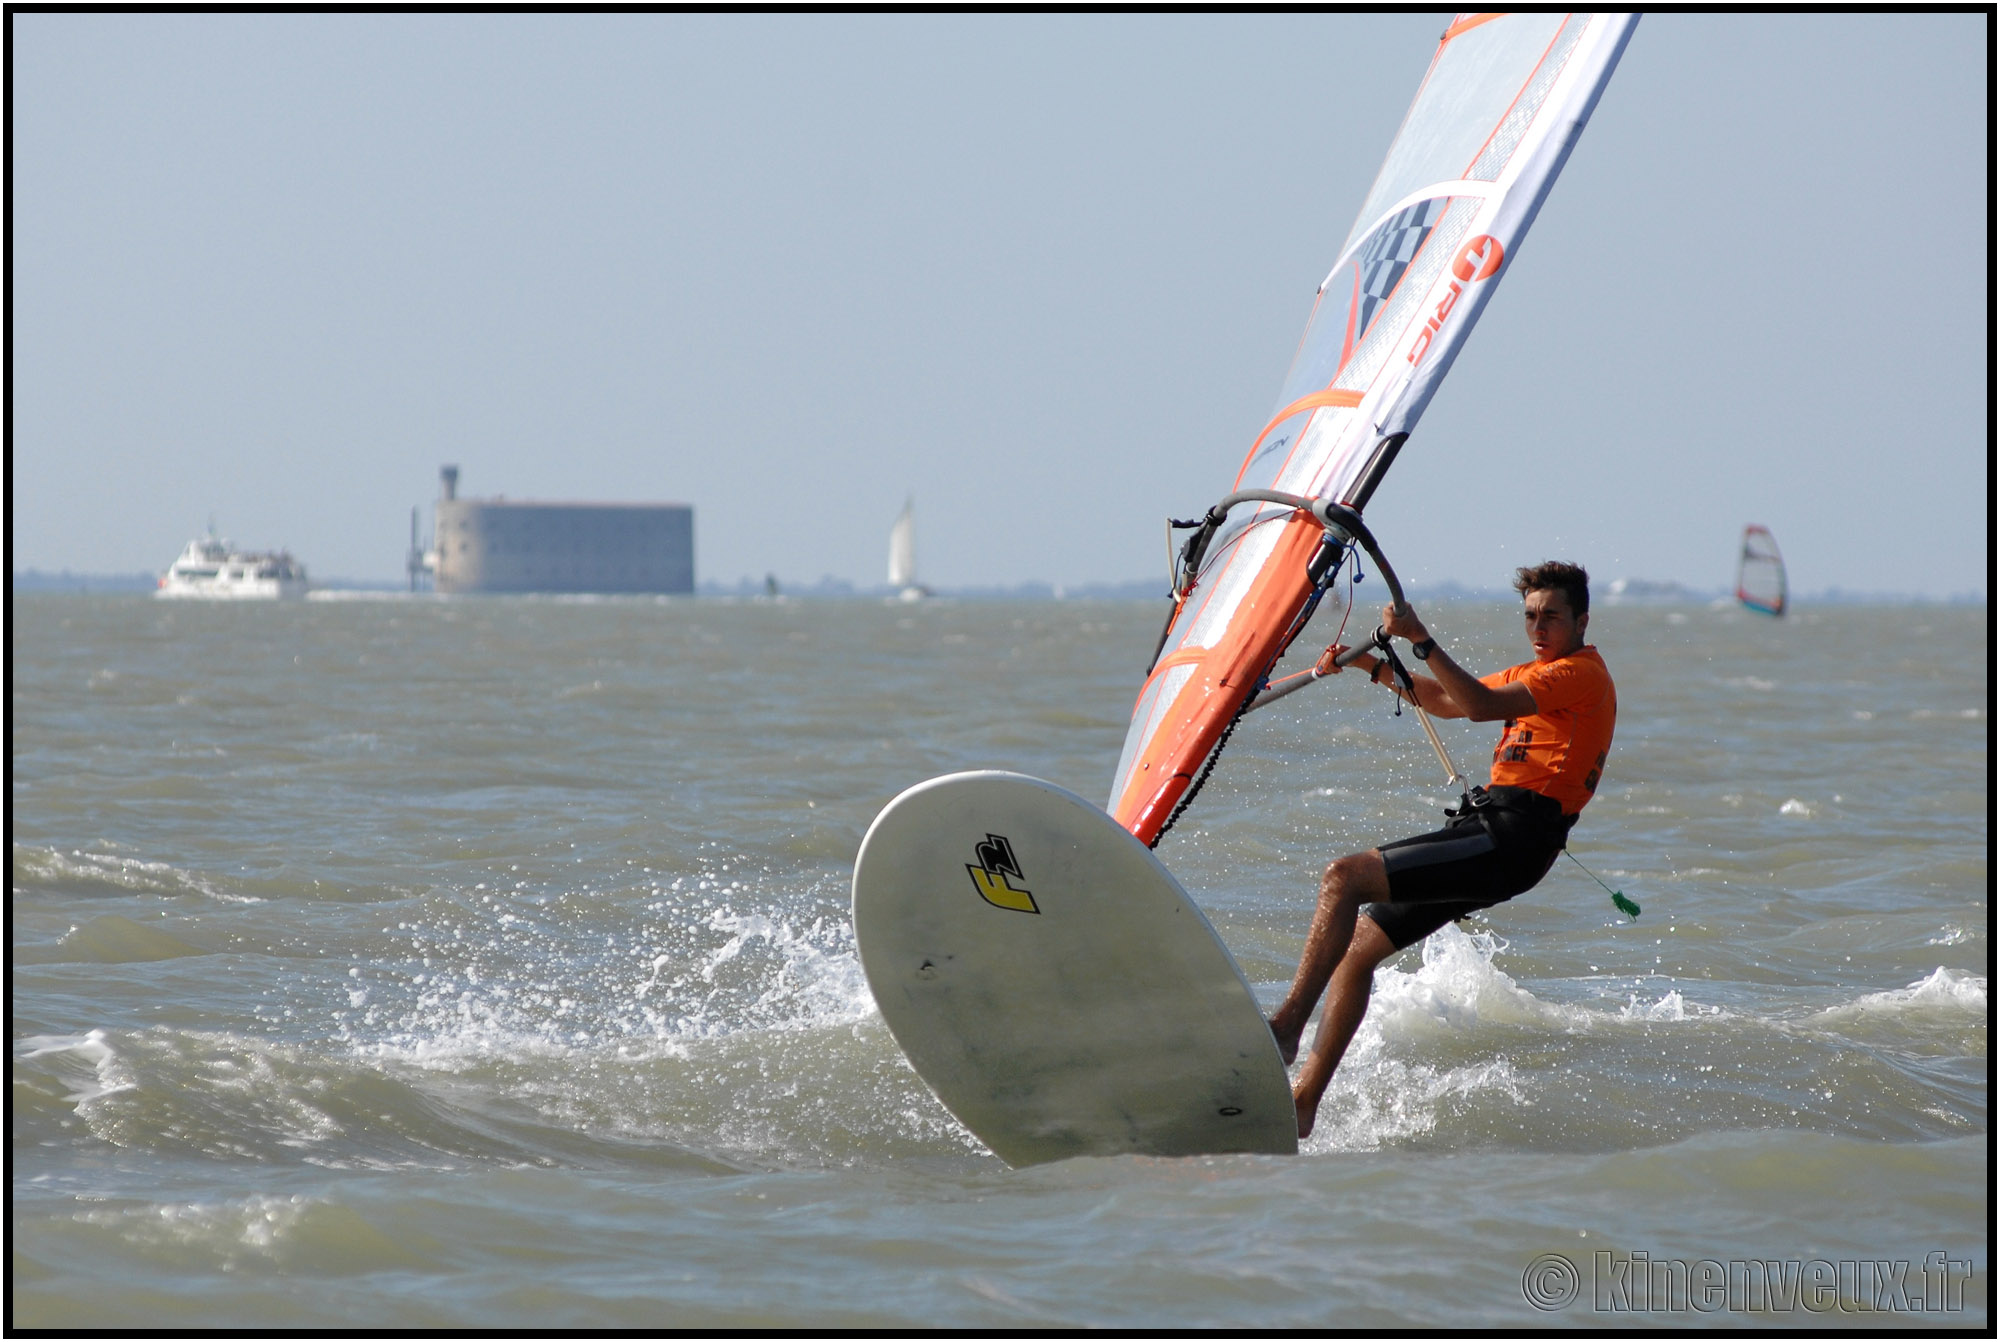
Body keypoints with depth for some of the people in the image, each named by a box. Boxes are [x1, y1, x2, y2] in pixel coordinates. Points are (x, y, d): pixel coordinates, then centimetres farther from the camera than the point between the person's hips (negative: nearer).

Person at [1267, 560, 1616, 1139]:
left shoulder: (1583, 674, -6)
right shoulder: (1535, 674, 25)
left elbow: (1482, 705, -19)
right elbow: (1444, 701, 30)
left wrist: (1421, 639, -20)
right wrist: (1371, 665, 17)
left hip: (1510, 841, -10)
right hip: (1486, 831, 10)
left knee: (1344, 877, -21)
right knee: (1356, 945, 6)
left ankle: (1286, 1025, -24)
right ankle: (1303, 1102, 5)